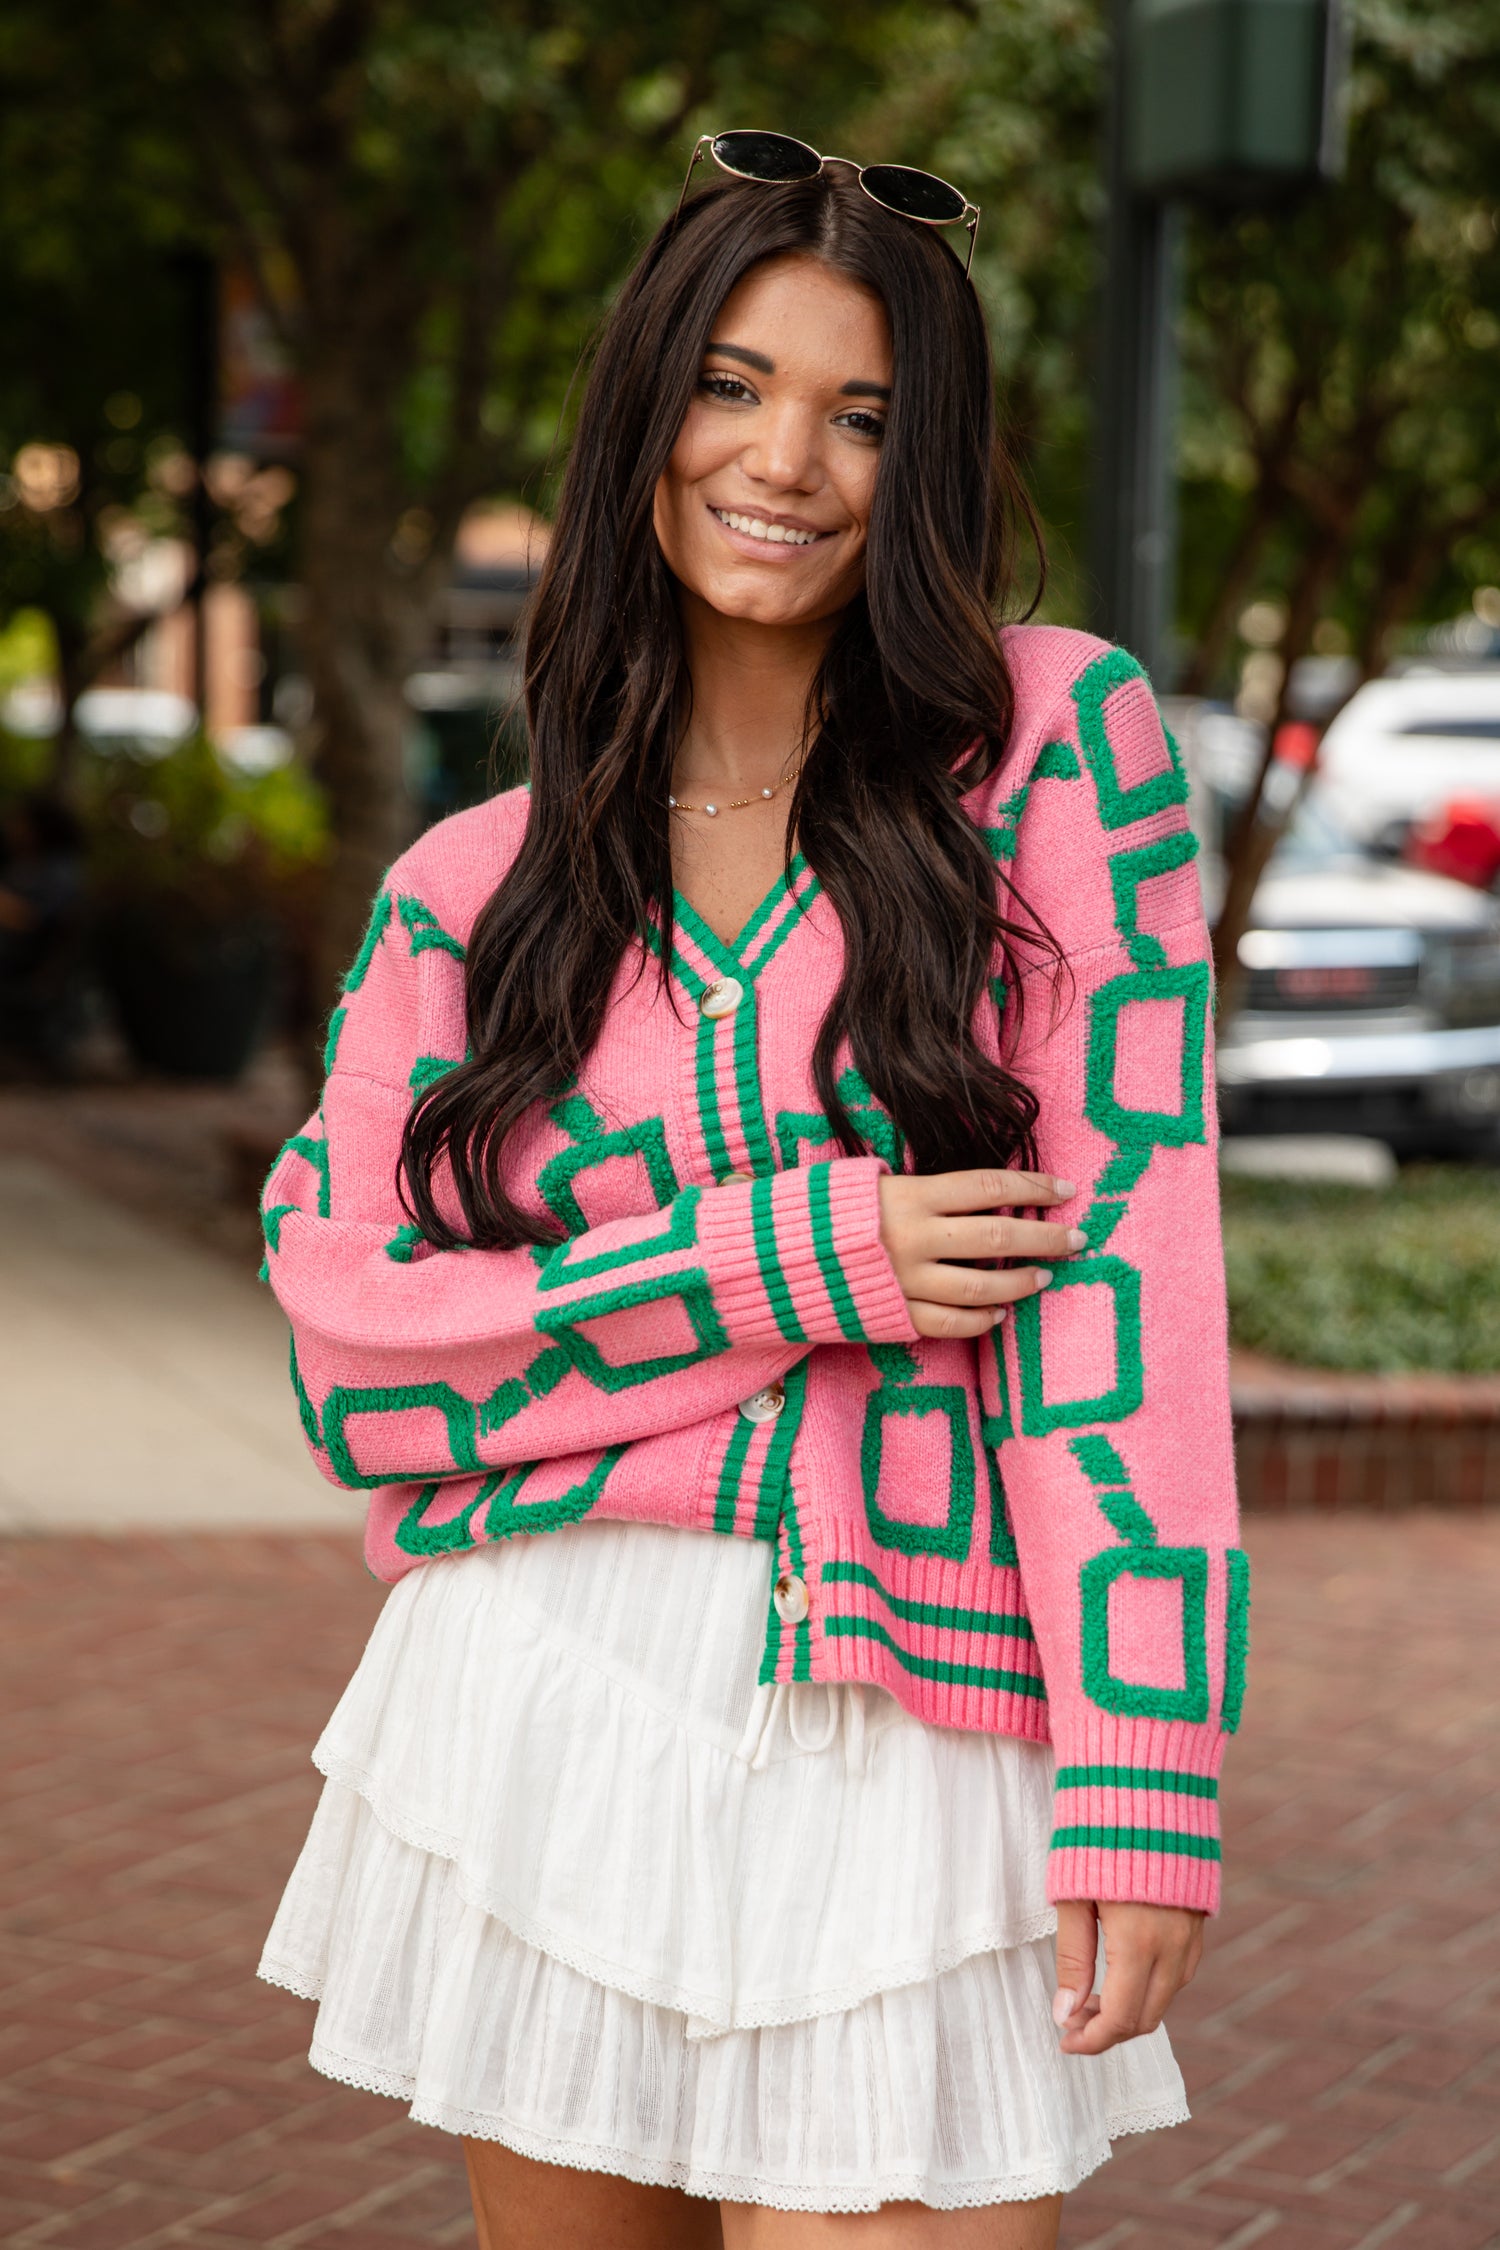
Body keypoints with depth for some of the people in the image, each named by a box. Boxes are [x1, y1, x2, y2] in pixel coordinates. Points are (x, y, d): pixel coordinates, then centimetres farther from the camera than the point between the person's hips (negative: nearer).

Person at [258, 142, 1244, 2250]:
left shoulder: (1058, 739, -2)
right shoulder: (476, 888, 6)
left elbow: (1121, 1245, -9)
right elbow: (346, 1350, -1)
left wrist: (1143, 1777, -15)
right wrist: (785, 1266, -13)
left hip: (914, 1742, -2)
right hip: (536, 1725, 3)